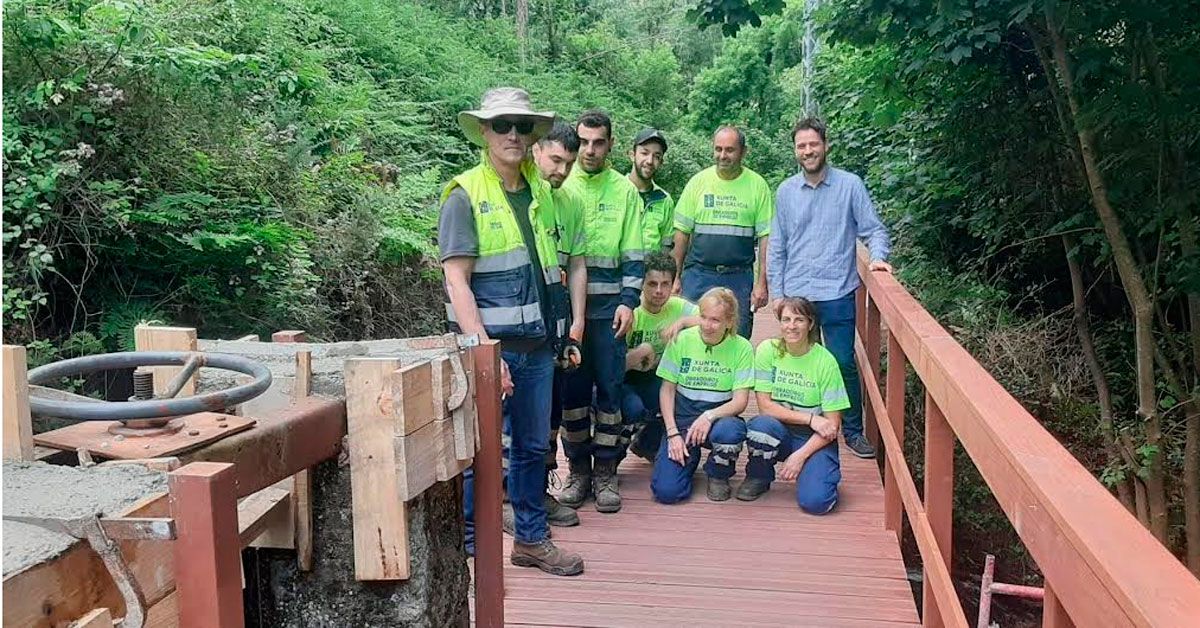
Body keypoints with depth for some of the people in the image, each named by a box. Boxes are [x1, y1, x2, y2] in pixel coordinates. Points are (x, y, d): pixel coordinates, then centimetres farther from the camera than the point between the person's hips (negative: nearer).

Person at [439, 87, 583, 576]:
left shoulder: (540, 192, 12)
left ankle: (531, 539, 30)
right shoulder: (465, 196, -8)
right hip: (489, 344, -6)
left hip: (536, 344, 7)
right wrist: (485, 352, -20)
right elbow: (457, 283, -14)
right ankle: (467, 549, 17)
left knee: (532, 447, 15)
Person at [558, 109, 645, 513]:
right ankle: (578, 469, 18)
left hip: (609, 305, 0)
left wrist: (629, 302, -5)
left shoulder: (625, 191, 7)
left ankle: (605, 473, 14)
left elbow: (633, 255, 6)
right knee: (571, 387, 5)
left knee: (609, 387, 2)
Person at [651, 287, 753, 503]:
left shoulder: (741, 348, -7)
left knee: (729, 431, -39)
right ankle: (689, 458, 19)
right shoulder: (682, 340, -5)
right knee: (666, 491, -18)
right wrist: (672, 433, -9)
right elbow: (667, 390, 0)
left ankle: (719, 475, -2)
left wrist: (710, 416, -27)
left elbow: (740, 401, -9)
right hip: (682, 417, 0)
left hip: (720, 416, 0)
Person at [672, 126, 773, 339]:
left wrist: (761, 283, -4)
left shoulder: (757, 185, 2)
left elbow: (765, 237, 1)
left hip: (740, 279, 0)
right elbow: (682, 232, 6)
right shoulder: (699, 182, 4)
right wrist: (675, 277, 1)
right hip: (698, 275, 1)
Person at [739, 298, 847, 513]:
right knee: (761, 425, -34)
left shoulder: (825, 361, -12)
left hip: (814, 439, -2)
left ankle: (814, 469, 11)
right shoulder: (768, 350, -8)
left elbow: (833, 424, -11)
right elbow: (765, 406, -10)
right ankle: (758, 477, -2)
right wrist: (810, 418, -18)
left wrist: (800, 456, -19)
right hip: (779, 431, 2)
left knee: (814, 501, -25)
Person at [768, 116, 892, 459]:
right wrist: (777, 292, 5)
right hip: (795, 294, 3)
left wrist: (878, 257, -17)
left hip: (837, 293, -2)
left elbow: (873, 229, 3)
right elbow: (776, 247, 9)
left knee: (843, 363, 1)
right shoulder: (786, 191, 6)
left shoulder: (850, 185, -1)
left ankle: (853, 430, 16)